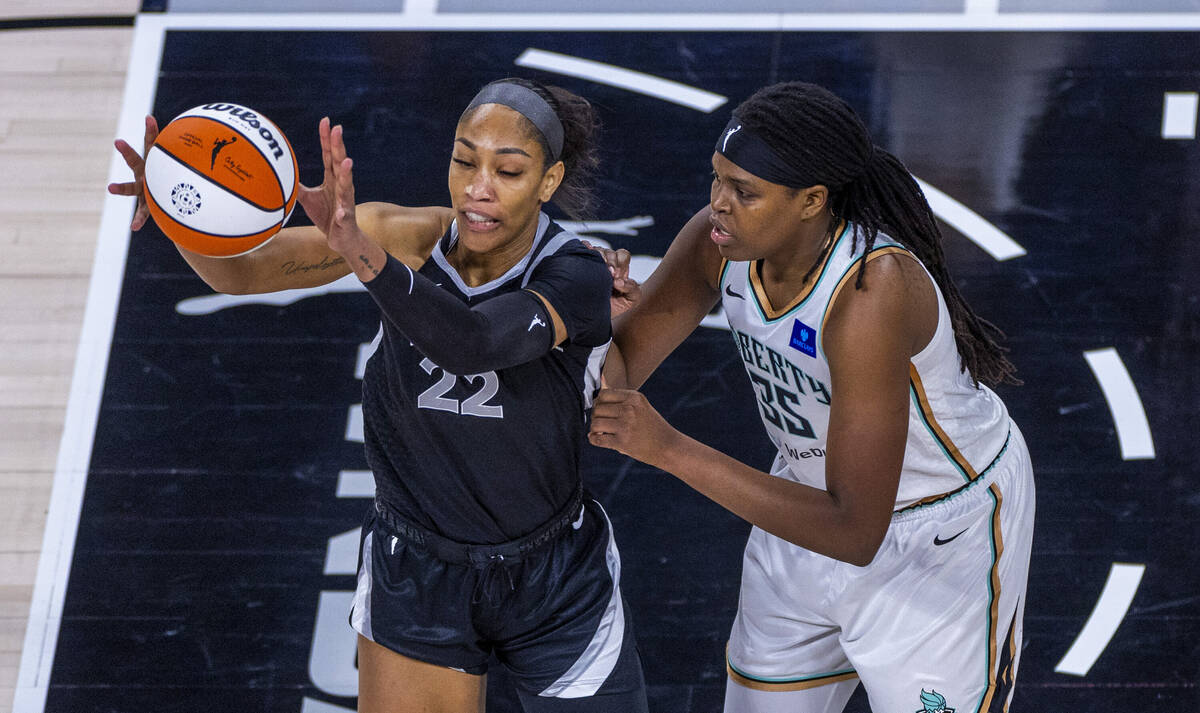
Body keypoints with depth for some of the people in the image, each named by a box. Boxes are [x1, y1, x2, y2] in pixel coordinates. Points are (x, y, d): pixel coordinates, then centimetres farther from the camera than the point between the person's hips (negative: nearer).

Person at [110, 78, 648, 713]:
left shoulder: (576, 278, -22)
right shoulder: (410, 238, -14)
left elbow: (472, 343, -43)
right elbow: (237, 270, -21)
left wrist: (361, 250, -59)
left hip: (556, 586, -1)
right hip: (414, 577, 1)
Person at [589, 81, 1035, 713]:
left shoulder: (871, 292, -39)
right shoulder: (719, 242, -19)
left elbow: (855, 534, -41)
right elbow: (612, 373, -7)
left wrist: (669, 449, -44)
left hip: (945, 536, -6)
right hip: (820, 498, 7)